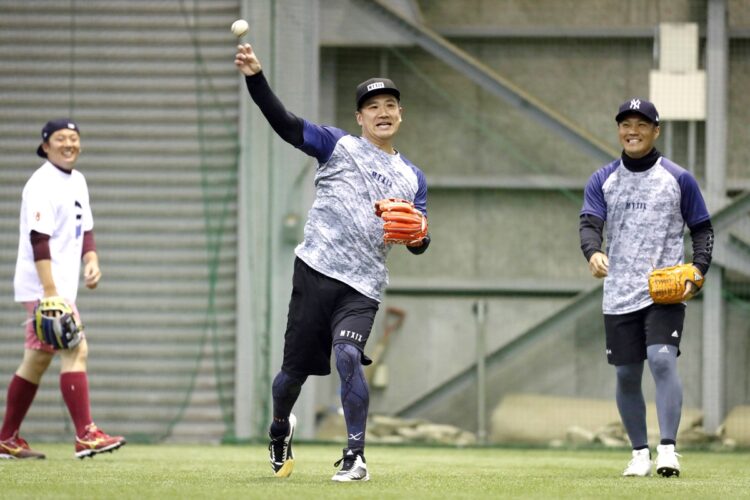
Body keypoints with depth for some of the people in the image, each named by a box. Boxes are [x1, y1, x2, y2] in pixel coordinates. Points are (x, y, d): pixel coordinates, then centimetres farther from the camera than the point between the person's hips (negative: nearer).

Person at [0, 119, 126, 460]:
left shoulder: (77, 181, 16)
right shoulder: (42, 185, -13)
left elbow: (85, 228, 21)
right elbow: (39, 239, -20)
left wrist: (91, 260, 1)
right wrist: (50, 291, -27)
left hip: (62, 287, 9)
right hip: (42, 286, -9)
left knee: (37, 360, 11)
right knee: (75, 350, -15)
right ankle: (86, 436, -19)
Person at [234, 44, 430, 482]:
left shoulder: (412, 178, 16)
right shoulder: (339, 147, 7)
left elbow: (419, 245, 14)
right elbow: (285, 123, -6)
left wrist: (417, 235, -11)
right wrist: (255, 78, -21)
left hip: (363, 286, 1)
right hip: (315, 273, -1)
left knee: (348, 355, -24)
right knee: (296, 369, 4)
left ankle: (356, 457, -18)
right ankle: (280, 428, 36)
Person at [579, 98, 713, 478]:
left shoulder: (679, 179, 4)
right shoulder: (603, 181, 7)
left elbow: (702, 229, 9)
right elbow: (589, 223, -5)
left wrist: (698, 269, -9)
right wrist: (593, 252, -28)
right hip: (619, 296, 3)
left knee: (662, 360, -21)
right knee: (627, 375, 5)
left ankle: (668, 449, -22)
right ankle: (640, 453, 19)